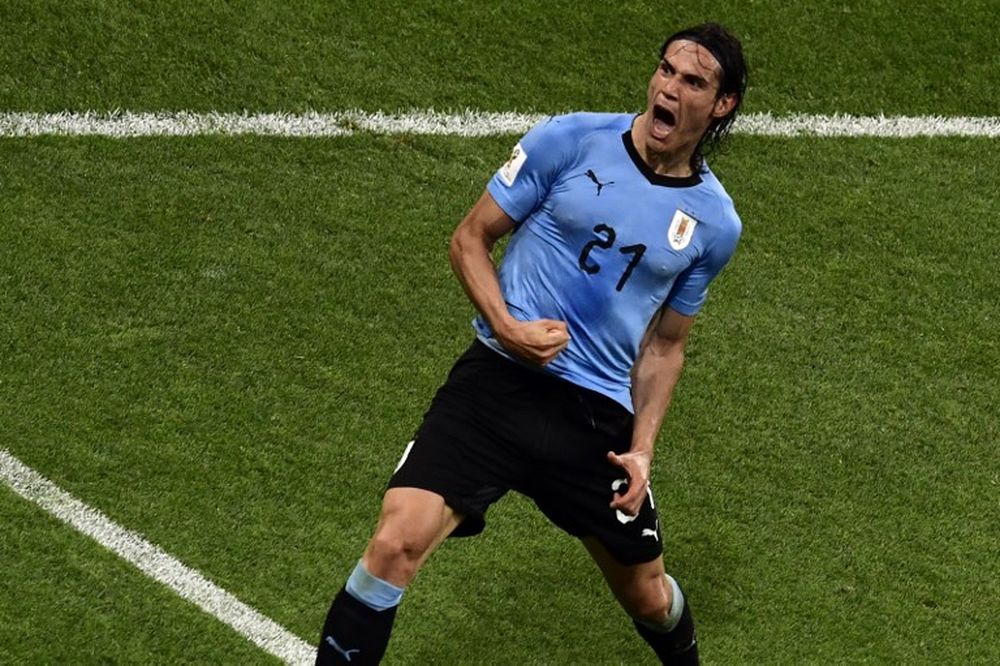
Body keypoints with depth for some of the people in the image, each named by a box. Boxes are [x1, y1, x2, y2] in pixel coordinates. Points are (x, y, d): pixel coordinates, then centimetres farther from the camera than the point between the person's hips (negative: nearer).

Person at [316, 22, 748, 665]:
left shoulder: (714, 222, 5)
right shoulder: (572, 140, -4)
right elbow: (470, 238, 2)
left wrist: (642, 449, 5)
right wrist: (506, 325, -14)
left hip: (598, 419, 2)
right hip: (499, 379, -2)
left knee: (649, 597, 14)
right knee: (396, 544, -20)